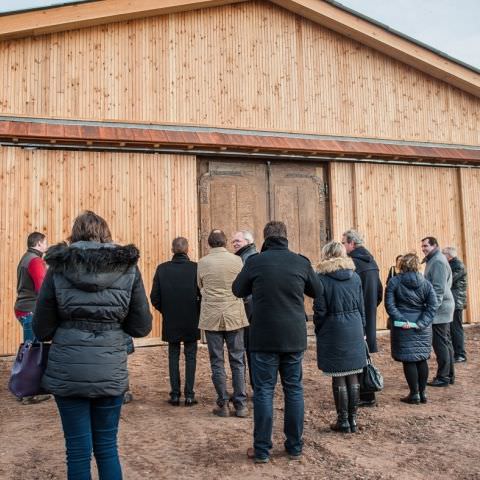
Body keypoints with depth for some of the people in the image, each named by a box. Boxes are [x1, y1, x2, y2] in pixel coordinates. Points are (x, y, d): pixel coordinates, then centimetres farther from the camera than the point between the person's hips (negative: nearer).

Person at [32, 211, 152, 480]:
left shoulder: (59, 268, -2)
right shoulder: (128, 267, -1)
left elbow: (42, 330, 2)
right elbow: (142, 327, 1)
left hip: (67, 373, 0)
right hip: (111, 372, 1)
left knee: (78, 450, 12)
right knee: (107, 447, 16)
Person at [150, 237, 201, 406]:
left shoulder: (162, 269, -4)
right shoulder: (195, 268, -10)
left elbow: (154, 297, -3)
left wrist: (165, 311, 13)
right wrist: (198, 312, 6)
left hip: (170, 322, 2)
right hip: (191, 322, -1)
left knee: (173, 356, 12)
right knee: (190, 357, 9)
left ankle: (175, 394, 14)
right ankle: (189, 395, 10)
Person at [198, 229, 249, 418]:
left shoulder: (203, 263, -3)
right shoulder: (236, 260, -4)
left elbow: (200, 288, 10)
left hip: (211, 317, 0)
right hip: (234, 315, 0)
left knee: (217, 361, 8)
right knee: (237, 361, 8)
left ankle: (223, 404, 12)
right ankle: (240, 404, 11)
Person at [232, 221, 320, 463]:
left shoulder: (255, 262, -8)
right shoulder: (301, 262, -2)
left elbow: (238, 290, 7)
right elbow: (316, 290, 13)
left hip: (263, 338, -2)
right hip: (294, 337, 2)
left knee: (264, 391, 6)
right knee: (294, 390, 13)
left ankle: (262, 450, 12)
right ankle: (294, 446, 22)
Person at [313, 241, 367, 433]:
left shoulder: (322, 278, -9)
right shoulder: (355, 277, 4)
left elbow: (319, 310, -8)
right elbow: (361, 307, 9)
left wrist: (319, 332, 6)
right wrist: (361, 331, 18)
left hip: (333, 331, -4)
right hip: (354, 330, 4)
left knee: (338, 378, 4)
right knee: (353, 375, 11)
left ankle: (343, 421, 12)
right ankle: (353, 419, 20)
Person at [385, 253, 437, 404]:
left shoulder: (394, 282, -5)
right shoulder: (426, 283, 2)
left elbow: (389, 305, -13)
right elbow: (432, 306, -5)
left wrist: (402, 321, -14)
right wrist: (422, 323, -8)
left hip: (403, 328, -3)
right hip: (422, 329, 3)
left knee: (408, 361, 4)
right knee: (422, 359, 14)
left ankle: (414, 394, 8)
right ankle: (422, 393, 22)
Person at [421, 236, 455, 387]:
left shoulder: (438, 261, -15)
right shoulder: (433, 260, 15)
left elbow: (438, 288, -20)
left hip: (439, 309, -10)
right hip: (442, 308, 10)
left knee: (440, 343, -4)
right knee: (446, 342, 15)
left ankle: (443, 377, 3)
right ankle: (449, 375, 23)